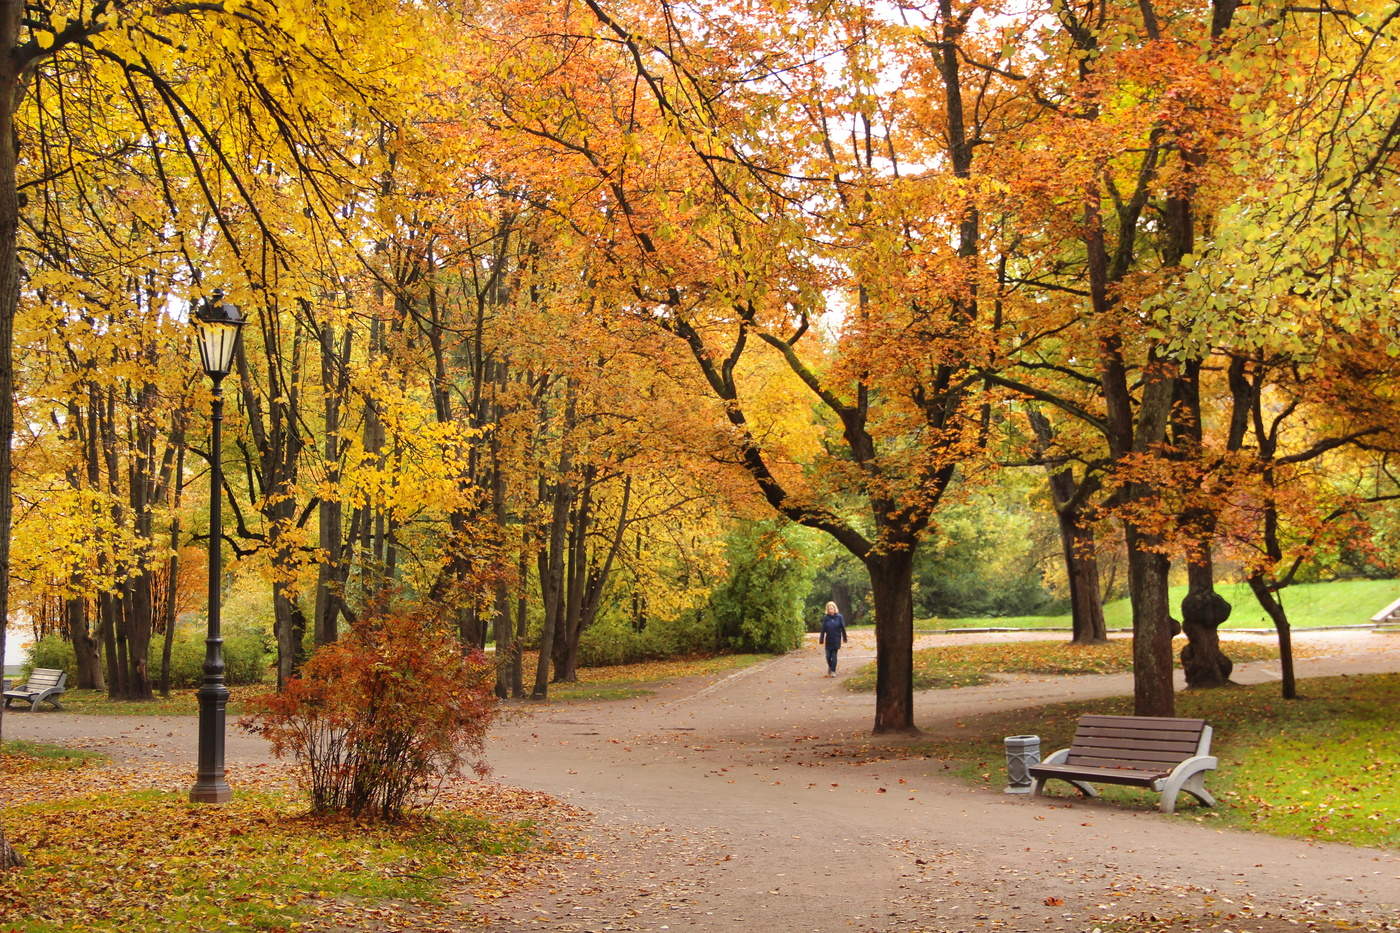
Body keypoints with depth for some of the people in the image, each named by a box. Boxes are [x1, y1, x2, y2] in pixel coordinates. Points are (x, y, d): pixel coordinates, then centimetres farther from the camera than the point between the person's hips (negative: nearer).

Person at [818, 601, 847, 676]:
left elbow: (843, 628, 2)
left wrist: (845, 638, 6)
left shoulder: (839, 617, -4)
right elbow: (823, 630, 1)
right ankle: (830, 667, 31)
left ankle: (833, 671, 5)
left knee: (834, 655, -3)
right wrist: (821, 639, -1)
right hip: (828, 640, 1)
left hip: (836, 639, -1)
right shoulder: (825, 618, -2)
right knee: (828, 655, 3)